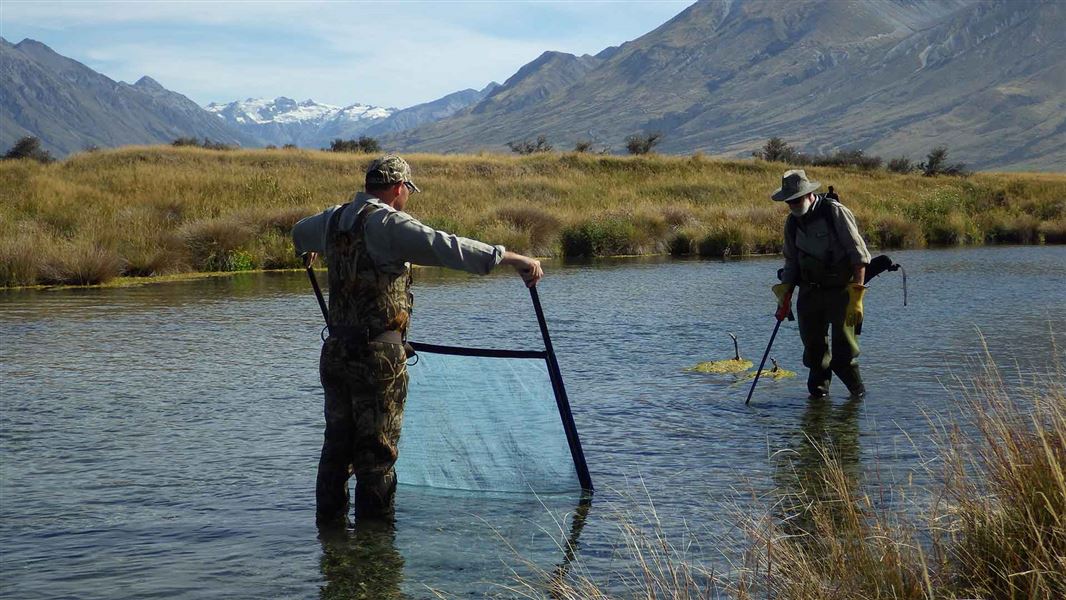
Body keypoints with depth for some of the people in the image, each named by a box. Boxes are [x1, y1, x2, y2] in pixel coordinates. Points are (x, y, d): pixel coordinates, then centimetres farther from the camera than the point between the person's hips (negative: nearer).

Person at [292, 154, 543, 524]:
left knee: (337, 444, 16)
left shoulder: (334, 219, 11)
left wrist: (308, 251, 60)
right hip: (379, 355, -8)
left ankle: (330, 524, 24)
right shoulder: (386, 223, -13)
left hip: (337, 351, 8)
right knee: (377, 451, 2)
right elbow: (446, 247, -26)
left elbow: (300, 232, 35)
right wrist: (511, 258, -28)